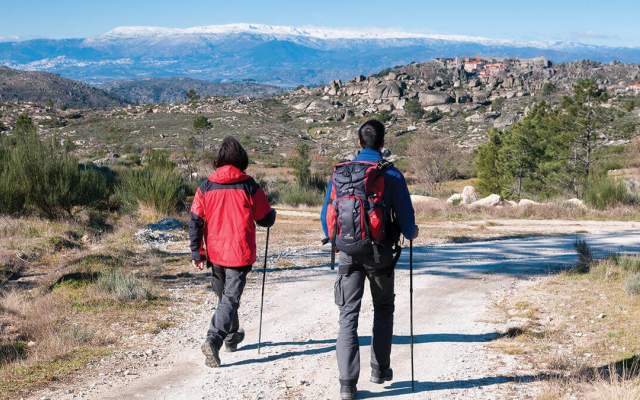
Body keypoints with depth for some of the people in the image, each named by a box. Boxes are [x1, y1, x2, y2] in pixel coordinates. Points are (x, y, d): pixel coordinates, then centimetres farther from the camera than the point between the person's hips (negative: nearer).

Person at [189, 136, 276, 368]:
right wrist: (272, 213, 23)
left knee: (223, 295, 22)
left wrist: (197, 252, 6)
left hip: (215, 254, 4)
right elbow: (266, 219, 0)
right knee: (231, 299, -4)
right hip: (240, 253, -4)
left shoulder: (206, 187, 0)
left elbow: (195, 222, 0)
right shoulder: (249, 187, -9)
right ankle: (214, 340, -22)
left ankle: (231, 336, 39)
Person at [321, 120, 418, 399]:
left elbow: (326, 215, 8)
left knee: (348, 315, 2)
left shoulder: (339, 173, 2)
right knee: (383, 311, 19)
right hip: (379, 253, -2)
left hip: (348, 253, 2)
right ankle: (380, 370, 25)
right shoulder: (390, 174, -8)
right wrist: (411, 233, 15)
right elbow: (405, 215, -8)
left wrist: (335, 240, 27)